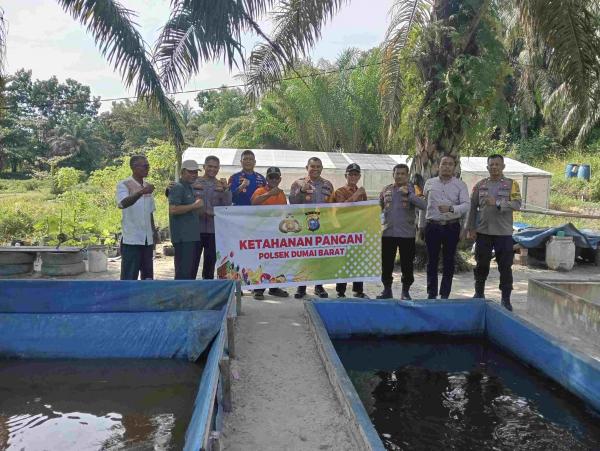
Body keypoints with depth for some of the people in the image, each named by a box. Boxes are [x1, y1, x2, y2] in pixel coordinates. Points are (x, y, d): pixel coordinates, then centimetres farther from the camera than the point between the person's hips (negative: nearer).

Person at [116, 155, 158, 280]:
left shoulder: (147, 186, 12)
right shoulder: (124, 185, -7)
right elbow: (123, 203, -28)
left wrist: (154, 231, 17)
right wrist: (141, 192, -42)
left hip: (147, 239, 7)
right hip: (131, 239, -6)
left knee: (147, 274, 12)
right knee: (129, 276, -3)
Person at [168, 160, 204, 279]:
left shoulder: (190, 188, 21)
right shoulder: (178, 188, -8)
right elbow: (173, 210, -21)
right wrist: (194, 206, -19)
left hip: (193, 236, 10)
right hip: (183, 238, -10)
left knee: (192, 271, 14)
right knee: (183, 271, -10)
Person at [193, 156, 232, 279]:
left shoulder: (221, 185, 8)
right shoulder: (194, 182, 1)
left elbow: (227, 205, -4)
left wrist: (226, 190, -18)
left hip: (214, 230, 2)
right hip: (196, 228, -2)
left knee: (210, 262, 10)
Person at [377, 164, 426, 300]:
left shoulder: (413, 189, 0)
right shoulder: (386, 190, 9)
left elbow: (423, 205, -15)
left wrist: (408, 194, -23)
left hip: (407, 233, -3)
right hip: (388, 233, 3)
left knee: (407, 264, 4)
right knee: (386, 263, 7)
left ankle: (405, 291, 17)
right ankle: (387, 289, 21)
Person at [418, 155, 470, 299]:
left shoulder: (460, 185, 3)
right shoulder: (429, 183, 8)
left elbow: (467, 205, -7)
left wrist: (451, 208, -25)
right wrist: (421, 226, 14)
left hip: (451, 227, -1)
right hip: (432, 226, 1)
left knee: (448, 262, 5)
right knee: (432, 261, 6)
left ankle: (445, 294, 15)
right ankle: (431, 293, 16)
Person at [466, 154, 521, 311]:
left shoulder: (511, 184, 2)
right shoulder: (480, 185, 8)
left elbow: (517, 204, -11)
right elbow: (473, 208, 7)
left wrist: (497, 203, -25)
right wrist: (470, 229, 2)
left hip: (504, 233, -2)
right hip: (483, 232, 2)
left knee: (505, 266, 3)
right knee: (481, 264, 11)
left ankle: (506, 299, 13)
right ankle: (479, 294, 27)